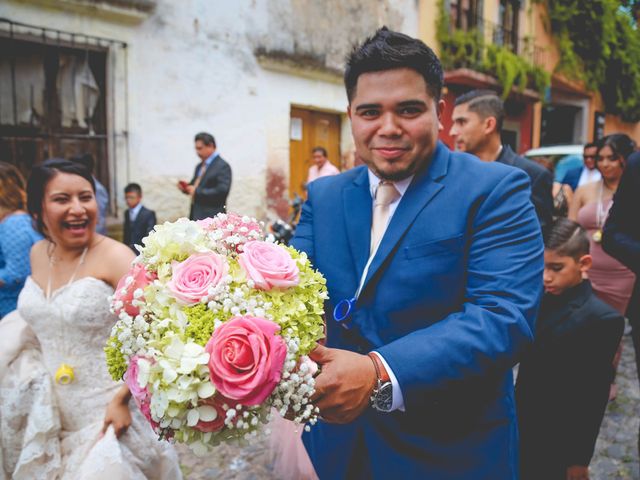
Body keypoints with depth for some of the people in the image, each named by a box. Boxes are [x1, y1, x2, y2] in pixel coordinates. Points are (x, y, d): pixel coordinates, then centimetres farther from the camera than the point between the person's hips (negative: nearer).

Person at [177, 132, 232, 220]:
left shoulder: (223, 166, -10)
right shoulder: (199, 166, 16)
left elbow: (222, 191, -20)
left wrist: (197, 191, -19)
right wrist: (185, 187, 2)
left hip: (210, 217, -8)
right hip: (197, 217, 9)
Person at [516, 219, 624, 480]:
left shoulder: (601, 319, -19)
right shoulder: (542, 300, 0)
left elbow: (593, 398, -15)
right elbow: (530, 367, 5)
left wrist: (579, 458, -10)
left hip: (557, 443, -6)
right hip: (524, 429, 6)